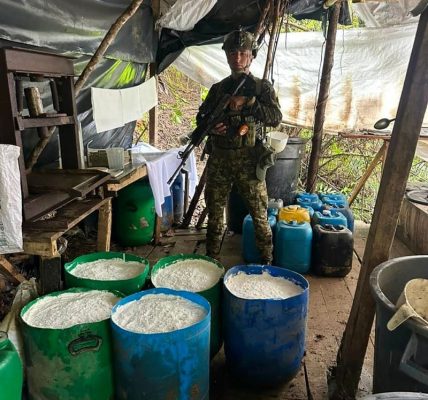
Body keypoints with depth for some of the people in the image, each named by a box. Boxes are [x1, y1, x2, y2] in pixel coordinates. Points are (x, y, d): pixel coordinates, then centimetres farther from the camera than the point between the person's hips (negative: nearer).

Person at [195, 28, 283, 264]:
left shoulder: (262, 87, 4)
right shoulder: (218, 89, 13)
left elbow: (276, 118, -9)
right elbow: (201, 117, 18)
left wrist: (248, 102, -20)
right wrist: (210, 126, -5)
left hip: (249, 161, -3)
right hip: (219, 159, 4)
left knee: (259, 214, 1)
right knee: (214, 211, 11)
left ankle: (266, 260, 16)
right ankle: (211, 258, 26)